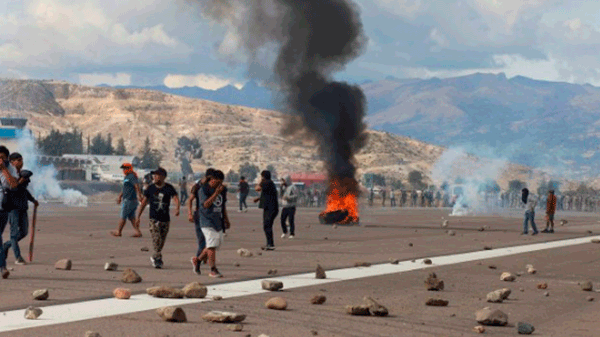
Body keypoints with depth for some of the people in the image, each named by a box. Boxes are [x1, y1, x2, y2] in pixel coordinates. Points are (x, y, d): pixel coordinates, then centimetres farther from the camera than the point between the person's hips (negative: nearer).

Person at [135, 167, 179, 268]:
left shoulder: (169, 188, -1)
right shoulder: (150, 188, 2)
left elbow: (176, 199, -12)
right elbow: (144, 202, 9)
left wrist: (177, 208, -34)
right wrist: (138, 216, 8)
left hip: (165, 218, 1)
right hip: (154, 218, -1)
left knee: (162, 241, 9)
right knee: (156, 238, -16)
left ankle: (154, 257, 28)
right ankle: (158, 259, -15)